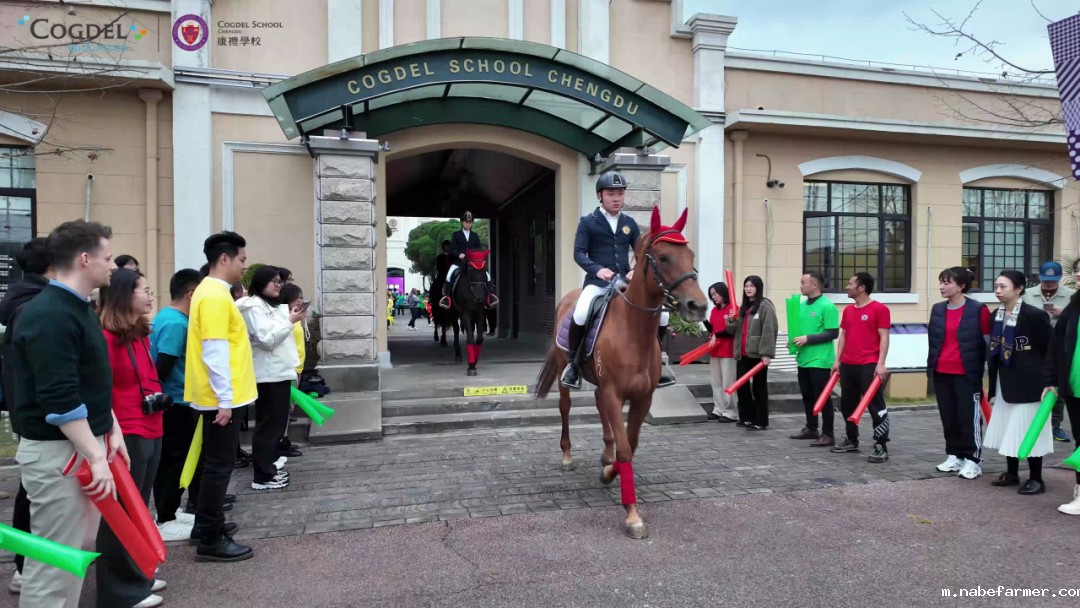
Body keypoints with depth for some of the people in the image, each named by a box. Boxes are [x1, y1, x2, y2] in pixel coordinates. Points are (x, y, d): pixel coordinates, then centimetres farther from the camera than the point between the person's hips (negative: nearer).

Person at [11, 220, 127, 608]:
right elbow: (60, 400, -25)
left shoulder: (79, 309, 12)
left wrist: (112, 432, 14)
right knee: (55, 561, -1)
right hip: (57, 452, -10)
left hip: (84, 445, 10)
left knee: (77, 553, 16)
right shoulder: (49, 316, -19)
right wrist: (96, 457, -22)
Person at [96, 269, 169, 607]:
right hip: (124, 436, -9)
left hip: (150, 432, 9)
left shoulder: (140, 334, 13)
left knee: (138, 508, 18)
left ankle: (136, 576, 32)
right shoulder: (105, 337, -15)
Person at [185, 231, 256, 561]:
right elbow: (215, 352, -23)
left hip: (218, 396, 10)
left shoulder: (214, 292, 13)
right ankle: (210, 540, 5)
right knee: (220, 463, -3)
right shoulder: (215, 296, -19)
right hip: (219, 397, -10)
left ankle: (206, 523, 31)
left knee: (217, 460, 19)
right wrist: (224, 400, -21)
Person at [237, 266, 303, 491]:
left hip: (280, 372, 10)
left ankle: (269, 468, 22)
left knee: (277, 424, 13)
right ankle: (262, 476, 0)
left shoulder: (274, 306, 19)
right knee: (269, 425, -6)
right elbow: (266, 339, -19)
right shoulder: (254, 306, -10)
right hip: (268, 375, -10)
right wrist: (290, 321, -17)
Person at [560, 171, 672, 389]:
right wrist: (597, 269, -24)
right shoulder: (587, 222, 1)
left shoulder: (629, 223, 13)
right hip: (597, 282, -4)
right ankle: (573, 363, -10)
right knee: (580, 314, -34)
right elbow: (579, 253, -6)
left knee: (661, 315, -6)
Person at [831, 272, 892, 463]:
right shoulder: (848, 310, 14)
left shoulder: (879, 309, -6)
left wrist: (881, 364, -15)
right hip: (848, 365, 7)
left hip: (869, 366, -7)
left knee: (876, 406, -4)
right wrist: (837, 360, 11)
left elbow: (884, 338, -9)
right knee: (847, 404, 13)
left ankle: (881, 447, 0)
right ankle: (852, 440, 26)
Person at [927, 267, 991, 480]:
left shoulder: (978, 310, -8)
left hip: (966, 373, -5)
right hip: (941, 372, 5)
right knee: (948, 416, 11)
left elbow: (987, 343, -5)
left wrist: (982, 371, -7)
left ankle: (973, 459, 10)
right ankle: (954, 455, 23)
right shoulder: (937, 309, 6)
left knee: (969, 416, 1)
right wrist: (931, 366, 12)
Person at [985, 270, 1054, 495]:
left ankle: (1036, 478, 11)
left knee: (1029, 429, -1)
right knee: (1008, 428, 12)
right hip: (1005, 382, 7)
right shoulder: (996, 316, 6)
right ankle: (1012, 473, 25)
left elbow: (1050, 350, -10)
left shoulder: (1034, 315, -13)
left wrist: (1049, 381, -13)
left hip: (1029, 383, -7)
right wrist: (992, 386, 11)